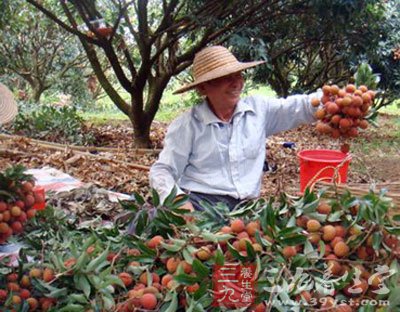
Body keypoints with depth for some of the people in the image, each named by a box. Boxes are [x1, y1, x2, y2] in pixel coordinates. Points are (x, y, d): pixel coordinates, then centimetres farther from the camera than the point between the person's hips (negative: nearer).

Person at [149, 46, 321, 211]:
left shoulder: (259, 108, 8)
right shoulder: (187, 124, -1)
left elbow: (301, 107, 5)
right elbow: (162, 171, -2)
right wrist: (178, 199, -23)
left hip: (245, 206, 6)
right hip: (198, 203, -6)